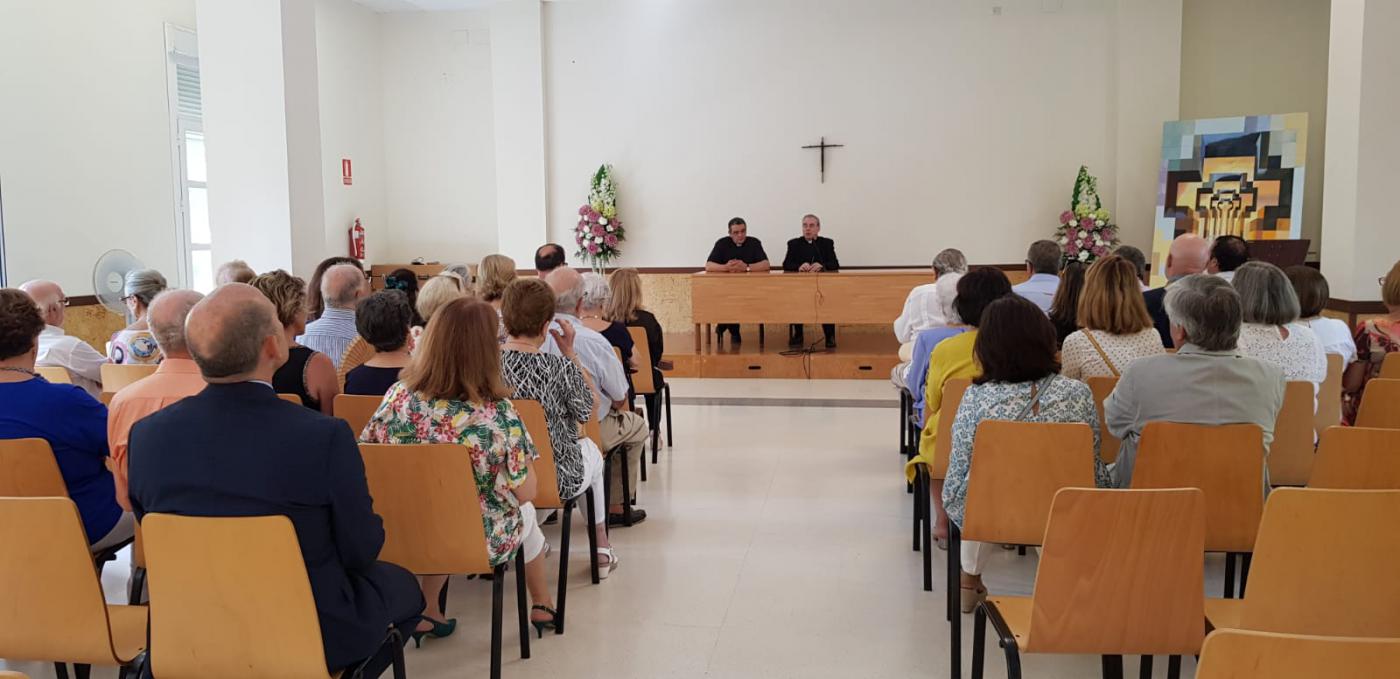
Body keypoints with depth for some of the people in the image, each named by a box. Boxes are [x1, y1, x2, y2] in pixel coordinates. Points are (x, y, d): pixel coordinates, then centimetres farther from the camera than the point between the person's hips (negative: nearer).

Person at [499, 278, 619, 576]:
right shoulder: (558, 369, -27)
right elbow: (591, 406, -7)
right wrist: (570, 352, -6)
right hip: (555, 480, -3)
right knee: (591, 450, 33)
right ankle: (601, 549, 45)